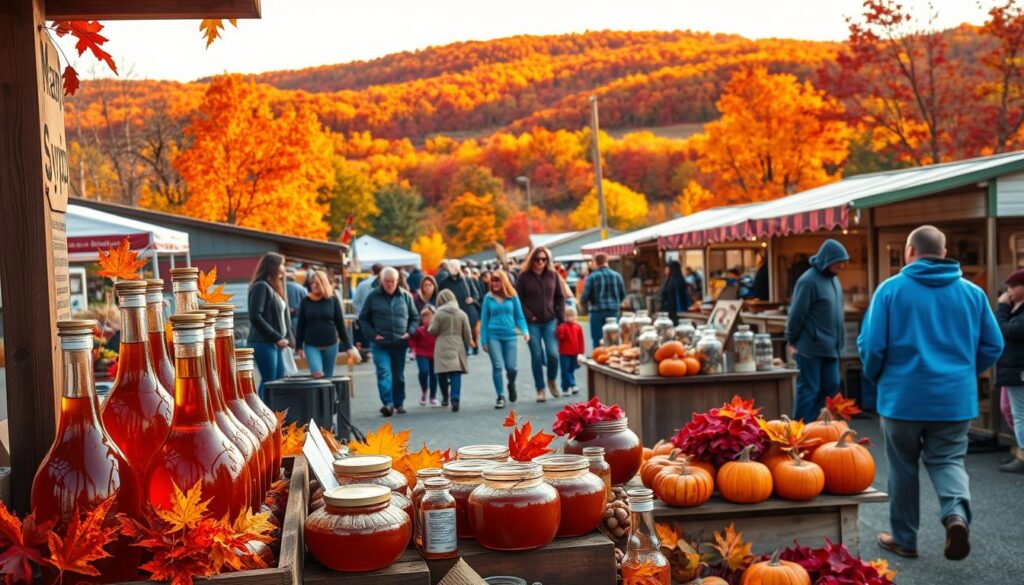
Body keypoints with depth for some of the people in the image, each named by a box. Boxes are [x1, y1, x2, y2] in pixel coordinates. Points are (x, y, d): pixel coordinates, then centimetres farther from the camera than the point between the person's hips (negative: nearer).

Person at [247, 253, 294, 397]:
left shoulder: (274, 288, 18)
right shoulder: (261, 286, -10)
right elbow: (255, 317, -18)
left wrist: (286, 338, 7)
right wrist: (276, 337, -17)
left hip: (276, 343, 9)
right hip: (263, 342, -9)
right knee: (268, 381, -8)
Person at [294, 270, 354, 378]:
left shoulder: (333, 300, 1)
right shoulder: (306, 301, 1)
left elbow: (340, 323, 3)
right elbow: (300, 325, 4)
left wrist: (347, 345, 1)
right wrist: (298, 345, 0)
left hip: (331, 344, 1)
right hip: (311, 345, -1)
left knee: (328, 377, 9)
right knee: (317, 375, -16)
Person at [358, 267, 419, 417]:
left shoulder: (405, 296, 5)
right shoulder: (373, 296, 0)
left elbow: (415, 317, 13)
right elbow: (363, 318, 5)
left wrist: (410, 332, -2)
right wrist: (373, 335, -6)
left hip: (400, 343, 2)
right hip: (380, 344, -2)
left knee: (399, 375, 11)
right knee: (384, 373, -15)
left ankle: (399, 403, 24)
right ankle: (388, 403, -20)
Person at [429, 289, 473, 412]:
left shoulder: (439, 313, -6)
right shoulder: (462, 314, 2)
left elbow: (433, 331, -4)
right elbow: (467, 333, 3)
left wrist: (429, 327, 18)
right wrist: (468, 344, 19)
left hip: (443, 348, -2)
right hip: (458, 347, 2)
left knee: (442, 373, 12)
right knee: (456, 374, -3)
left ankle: (445, 397, 21)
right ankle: (455, 399, -15)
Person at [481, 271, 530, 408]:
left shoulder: (512, 297, 2)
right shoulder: (488, 298, 2)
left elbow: (519, 316, 5)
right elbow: (484, 319, 5)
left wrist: (525, 330, -11)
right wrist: (484, 340, 2)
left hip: (509, 336, 1)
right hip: (493, 336, 0)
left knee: (511, 367, 1)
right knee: (497, 366, -6)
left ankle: (511, 385, 34)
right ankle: (500, 397, 4)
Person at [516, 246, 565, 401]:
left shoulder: (552, 275, 5)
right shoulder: (524, 276, -2)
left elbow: (560, 298, 10)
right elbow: (518, 300, 0)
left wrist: (561, 318, 4)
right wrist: (528, 316, -9)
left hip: (550, 321, 2)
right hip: (532, 323, -1)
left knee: (553, 353, -9)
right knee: (537, 356, 1)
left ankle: (552, 380, 20)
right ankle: (540, 390, 12)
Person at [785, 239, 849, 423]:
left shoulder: (833, 279, 9)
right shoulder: (809, 281, -17)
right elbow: (796, 314, -14)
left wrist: (837, 341, 16)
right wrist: (792, 340, -7)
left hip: (830, 346, 8)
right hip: (810, 347, -8)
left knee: (831, 386, 11)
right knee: (808, 390, -1)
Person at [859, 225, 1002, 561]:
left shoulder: (891, 289, -8)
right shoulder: (972, 292, 3)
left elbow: (871, 345, -11)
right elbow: (993, 346, 7)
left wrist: (875, 378, 8)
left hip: (903, 397, -2)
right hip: (955, 398, 2)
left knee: (903, 468, 12)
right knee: (949, 461, 12)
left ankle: (904, 539, 22)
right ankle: (957, 513, -16)